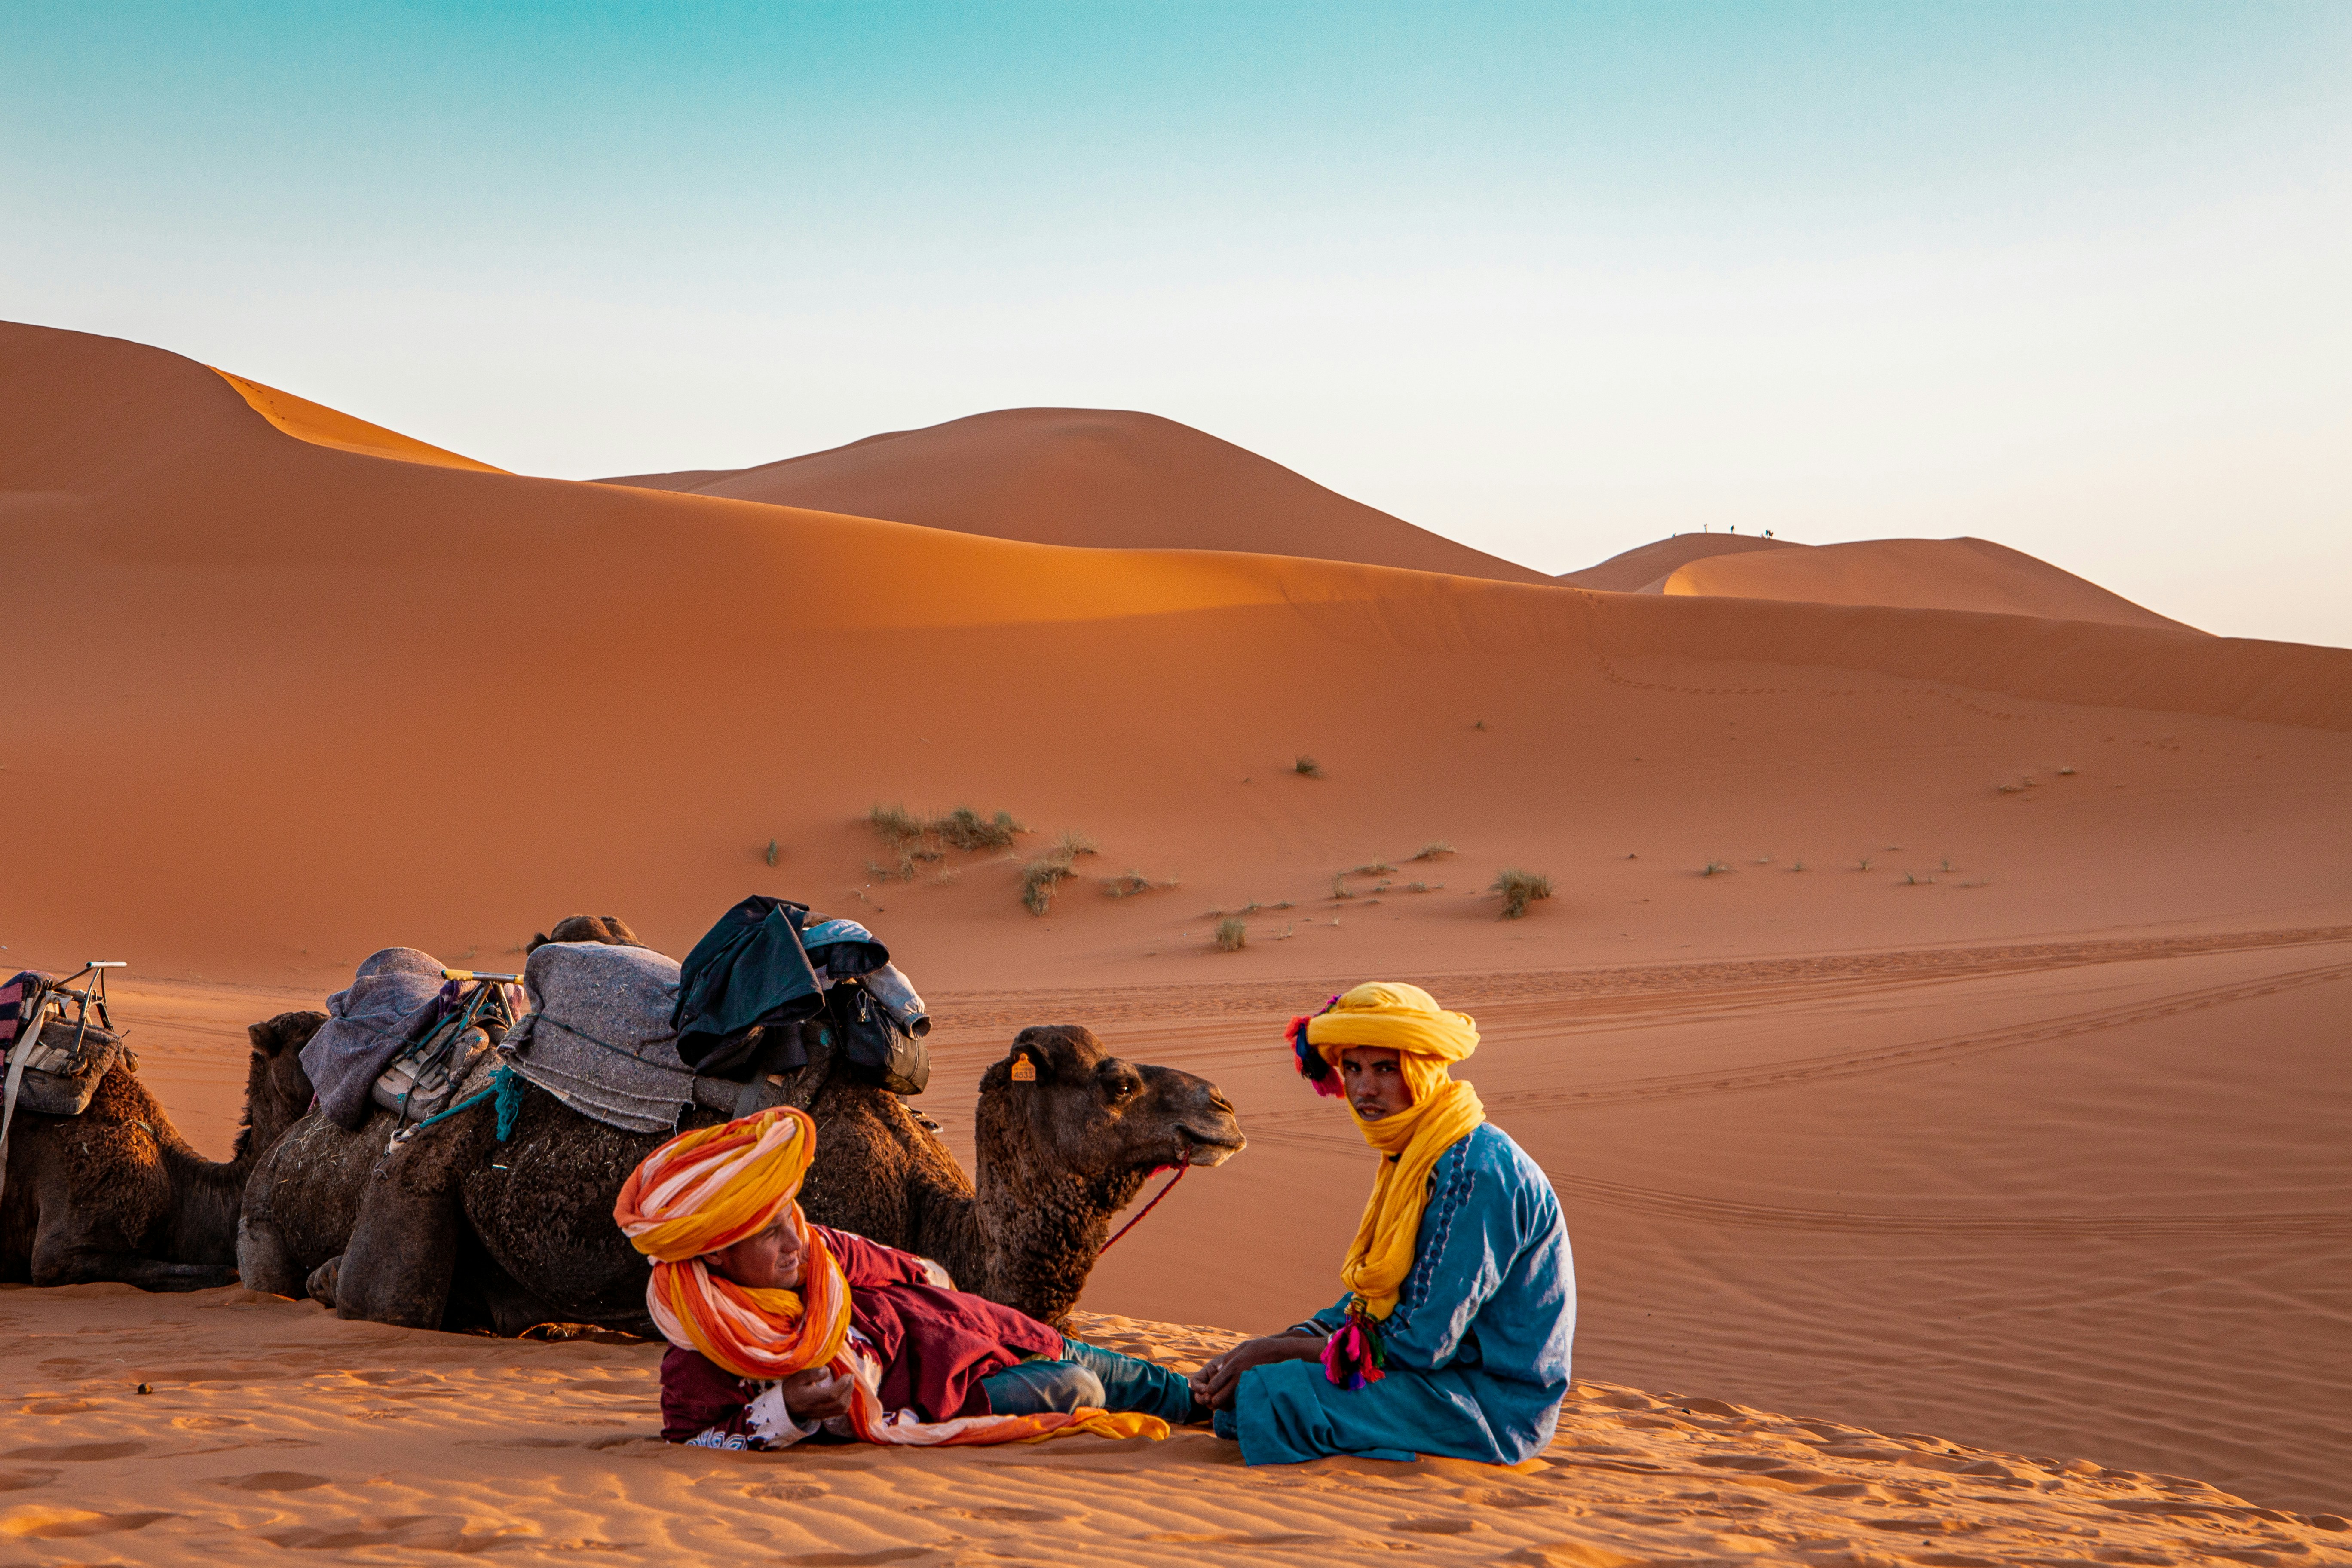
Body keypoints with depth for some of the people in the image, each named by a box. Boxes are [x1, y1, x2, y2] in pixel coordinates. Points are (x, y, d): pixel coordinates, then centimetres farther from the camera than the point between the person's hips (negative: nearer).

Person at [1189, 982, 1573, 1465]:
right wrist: (1259, 1348, -2)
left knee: (1273, 1395, -20)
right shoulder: (1409, 1156, 9)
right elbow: (1372, 1300, 12)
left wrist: (1279, 1351, -14)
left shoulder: (1478, 1170, -22)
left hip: (1495, 1402, -10)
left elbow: (1422, 1342, -22)